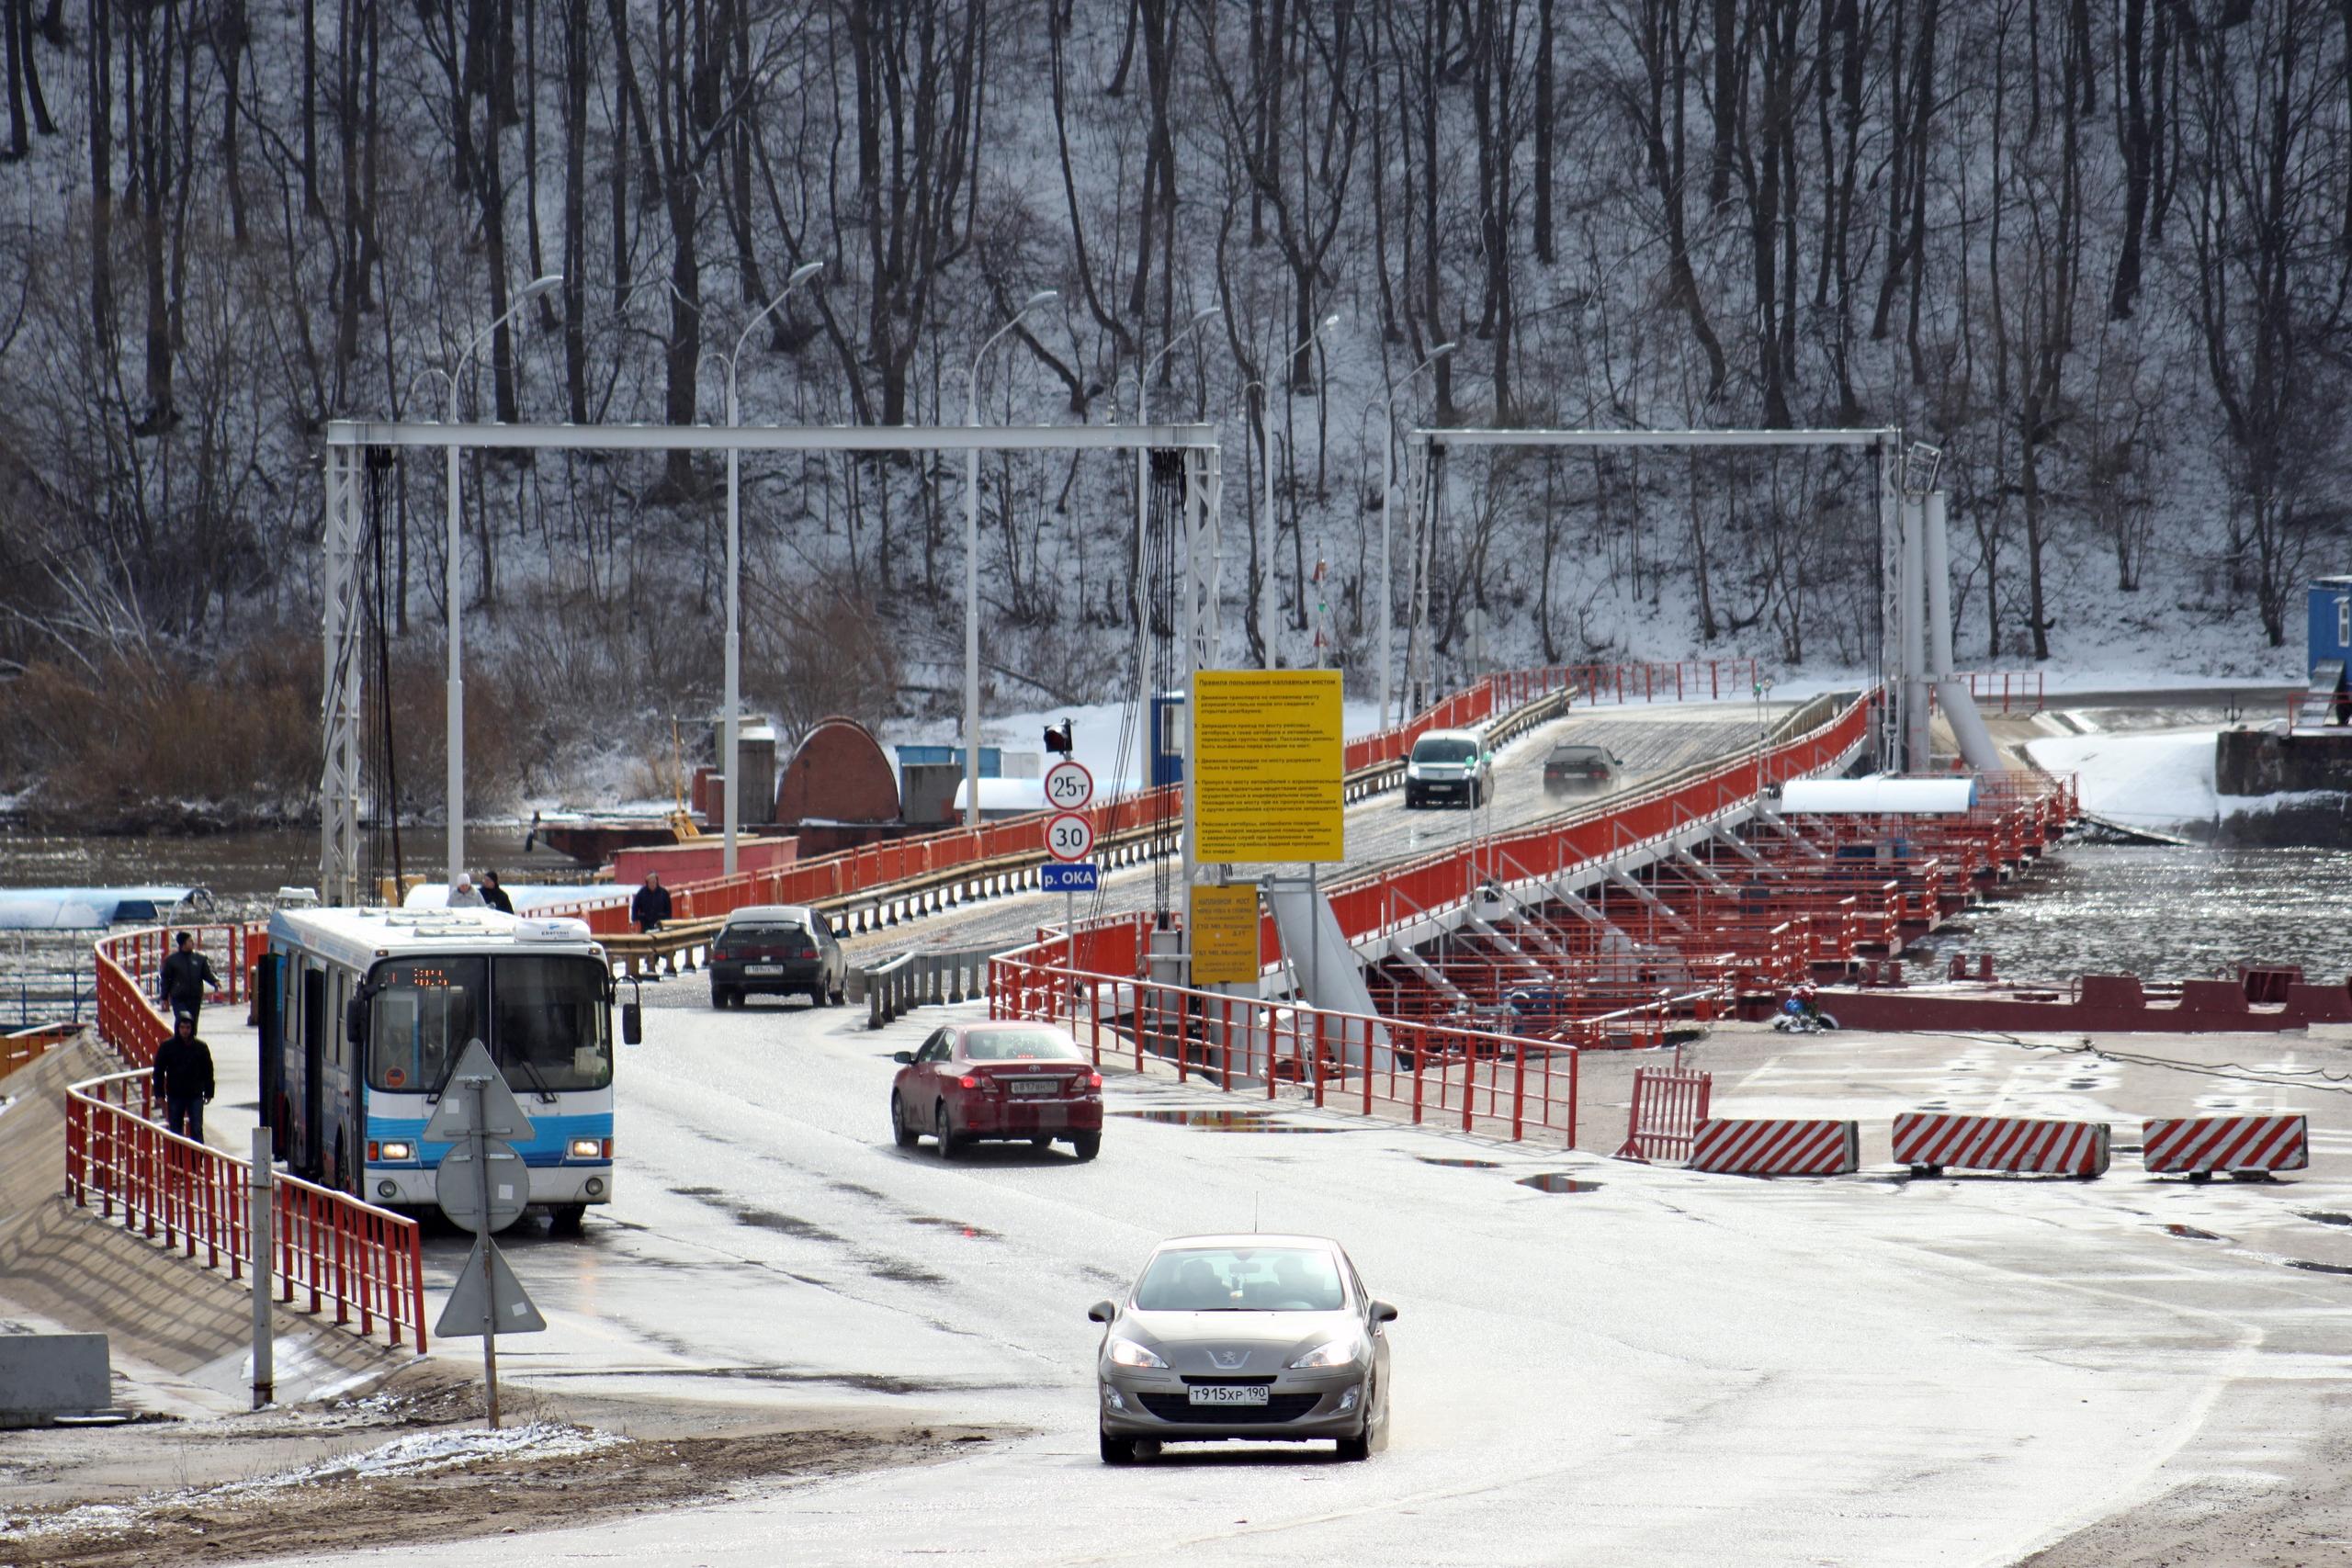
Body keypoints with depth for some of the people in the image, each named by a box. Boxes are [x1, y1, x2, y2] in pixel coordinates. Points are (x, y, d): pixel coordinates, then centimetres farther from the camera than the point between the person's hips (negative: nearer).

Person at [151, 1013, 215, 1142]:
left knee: (197, 1130, -4)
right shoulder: (167, 1047, -3)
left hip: (195, 1096, 0)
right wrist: (160, 1094, -3)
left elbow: (208, 1072, 7)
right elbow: (159, 1072, 2)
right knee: (175, 1130, 7)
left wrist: (208, 1093, 5)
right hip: (175, 1096, 0)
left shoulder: (201, 1047, -1)